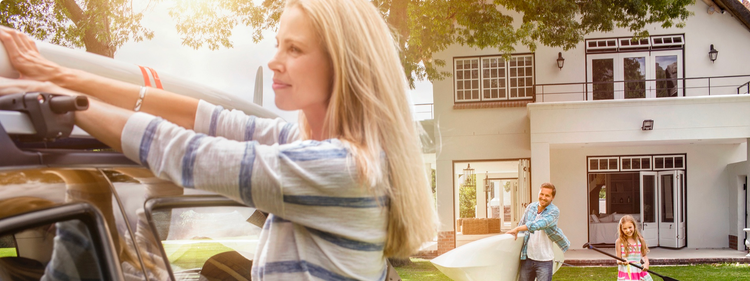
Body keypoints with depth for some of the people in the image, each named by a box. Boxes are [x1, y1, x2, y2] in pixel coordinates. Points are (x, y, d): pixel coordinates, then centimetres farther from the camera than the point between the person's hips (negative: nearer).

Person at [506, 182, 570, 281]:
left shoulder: (554, 211, -10)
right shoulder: (531, 207, 6)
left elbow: (540, 224, -26)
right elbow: (521, 224, 21)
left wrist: (517, 229, -27)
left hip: (544, 260, -4)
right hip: (527, 258, 4)